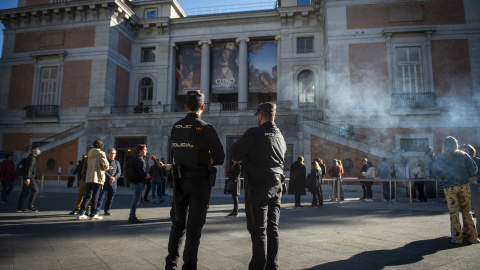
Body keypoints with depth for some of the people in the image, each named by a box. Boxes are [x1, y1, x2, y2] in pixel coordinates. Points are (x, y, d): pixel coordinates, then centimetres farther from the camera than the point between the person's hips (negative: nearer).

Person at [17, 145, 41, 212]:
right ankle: (30, 206, -6)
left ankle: (20, 208, 12)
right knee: (35, 190, -7)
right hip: (29, 177, -10)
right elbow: (29, 168, -20)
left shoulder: (33, 157, 21)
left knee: (25, 192, 10)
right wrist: (28, 178, -26)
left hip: (27, 177, 10)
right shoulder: (32, 157, -10)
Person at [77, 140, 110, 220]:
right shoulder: (101, 153, -8)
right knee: (95, 196, -1)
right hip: (98, 178, -6)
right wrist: (107, 168, 10)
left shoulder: (90, 154, 13)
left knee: (87, 195, 12)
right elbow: (105, 165, -16)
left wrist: (107, 167, 18)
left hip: (89, 177, 6)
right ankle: (93, 214, 4)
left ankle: (81, 213, 13)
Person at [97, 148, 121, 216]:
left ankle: (107, 210, 15)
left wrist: (114, 178, -13)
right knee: (101, 196, -4)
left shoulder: (117, 162, 14)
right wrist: (110, 177, -19)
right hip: (105, 182, -3)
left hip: (113, 183, 3)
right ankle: (97, 210, 1)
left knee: (110, 197, 6)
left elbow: (119, 172, 5)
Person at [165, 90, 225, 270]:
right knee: (195, 225, 5)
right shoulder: (206, 128, -11)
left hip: (180, 180, 5)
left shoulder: (175, 127, 4)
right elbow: (219, 158, -8)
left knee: (178, 223, 17)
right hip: (200, 181, -4)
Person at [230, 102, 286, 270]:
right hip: (276, 184, 7)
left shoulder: (253, 134, -13)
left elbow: (235, 155, -9)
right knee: (272, 228, 11)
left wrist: (239, 142, 9)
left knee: (258, 229, 0)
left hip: (258, 185, -7)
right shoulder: (280, 136, 11)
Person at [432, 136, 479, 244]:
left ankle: (457, 238, 9)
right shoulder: (463, 155, 2)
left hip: (449, 188, -1)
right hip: (464, 186, 1)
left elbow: (435, 171, 2)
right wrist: (466, 176, 15)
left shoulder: (440, 158, 1)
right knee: (466, 212, 10)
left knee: (453, 213, 5)